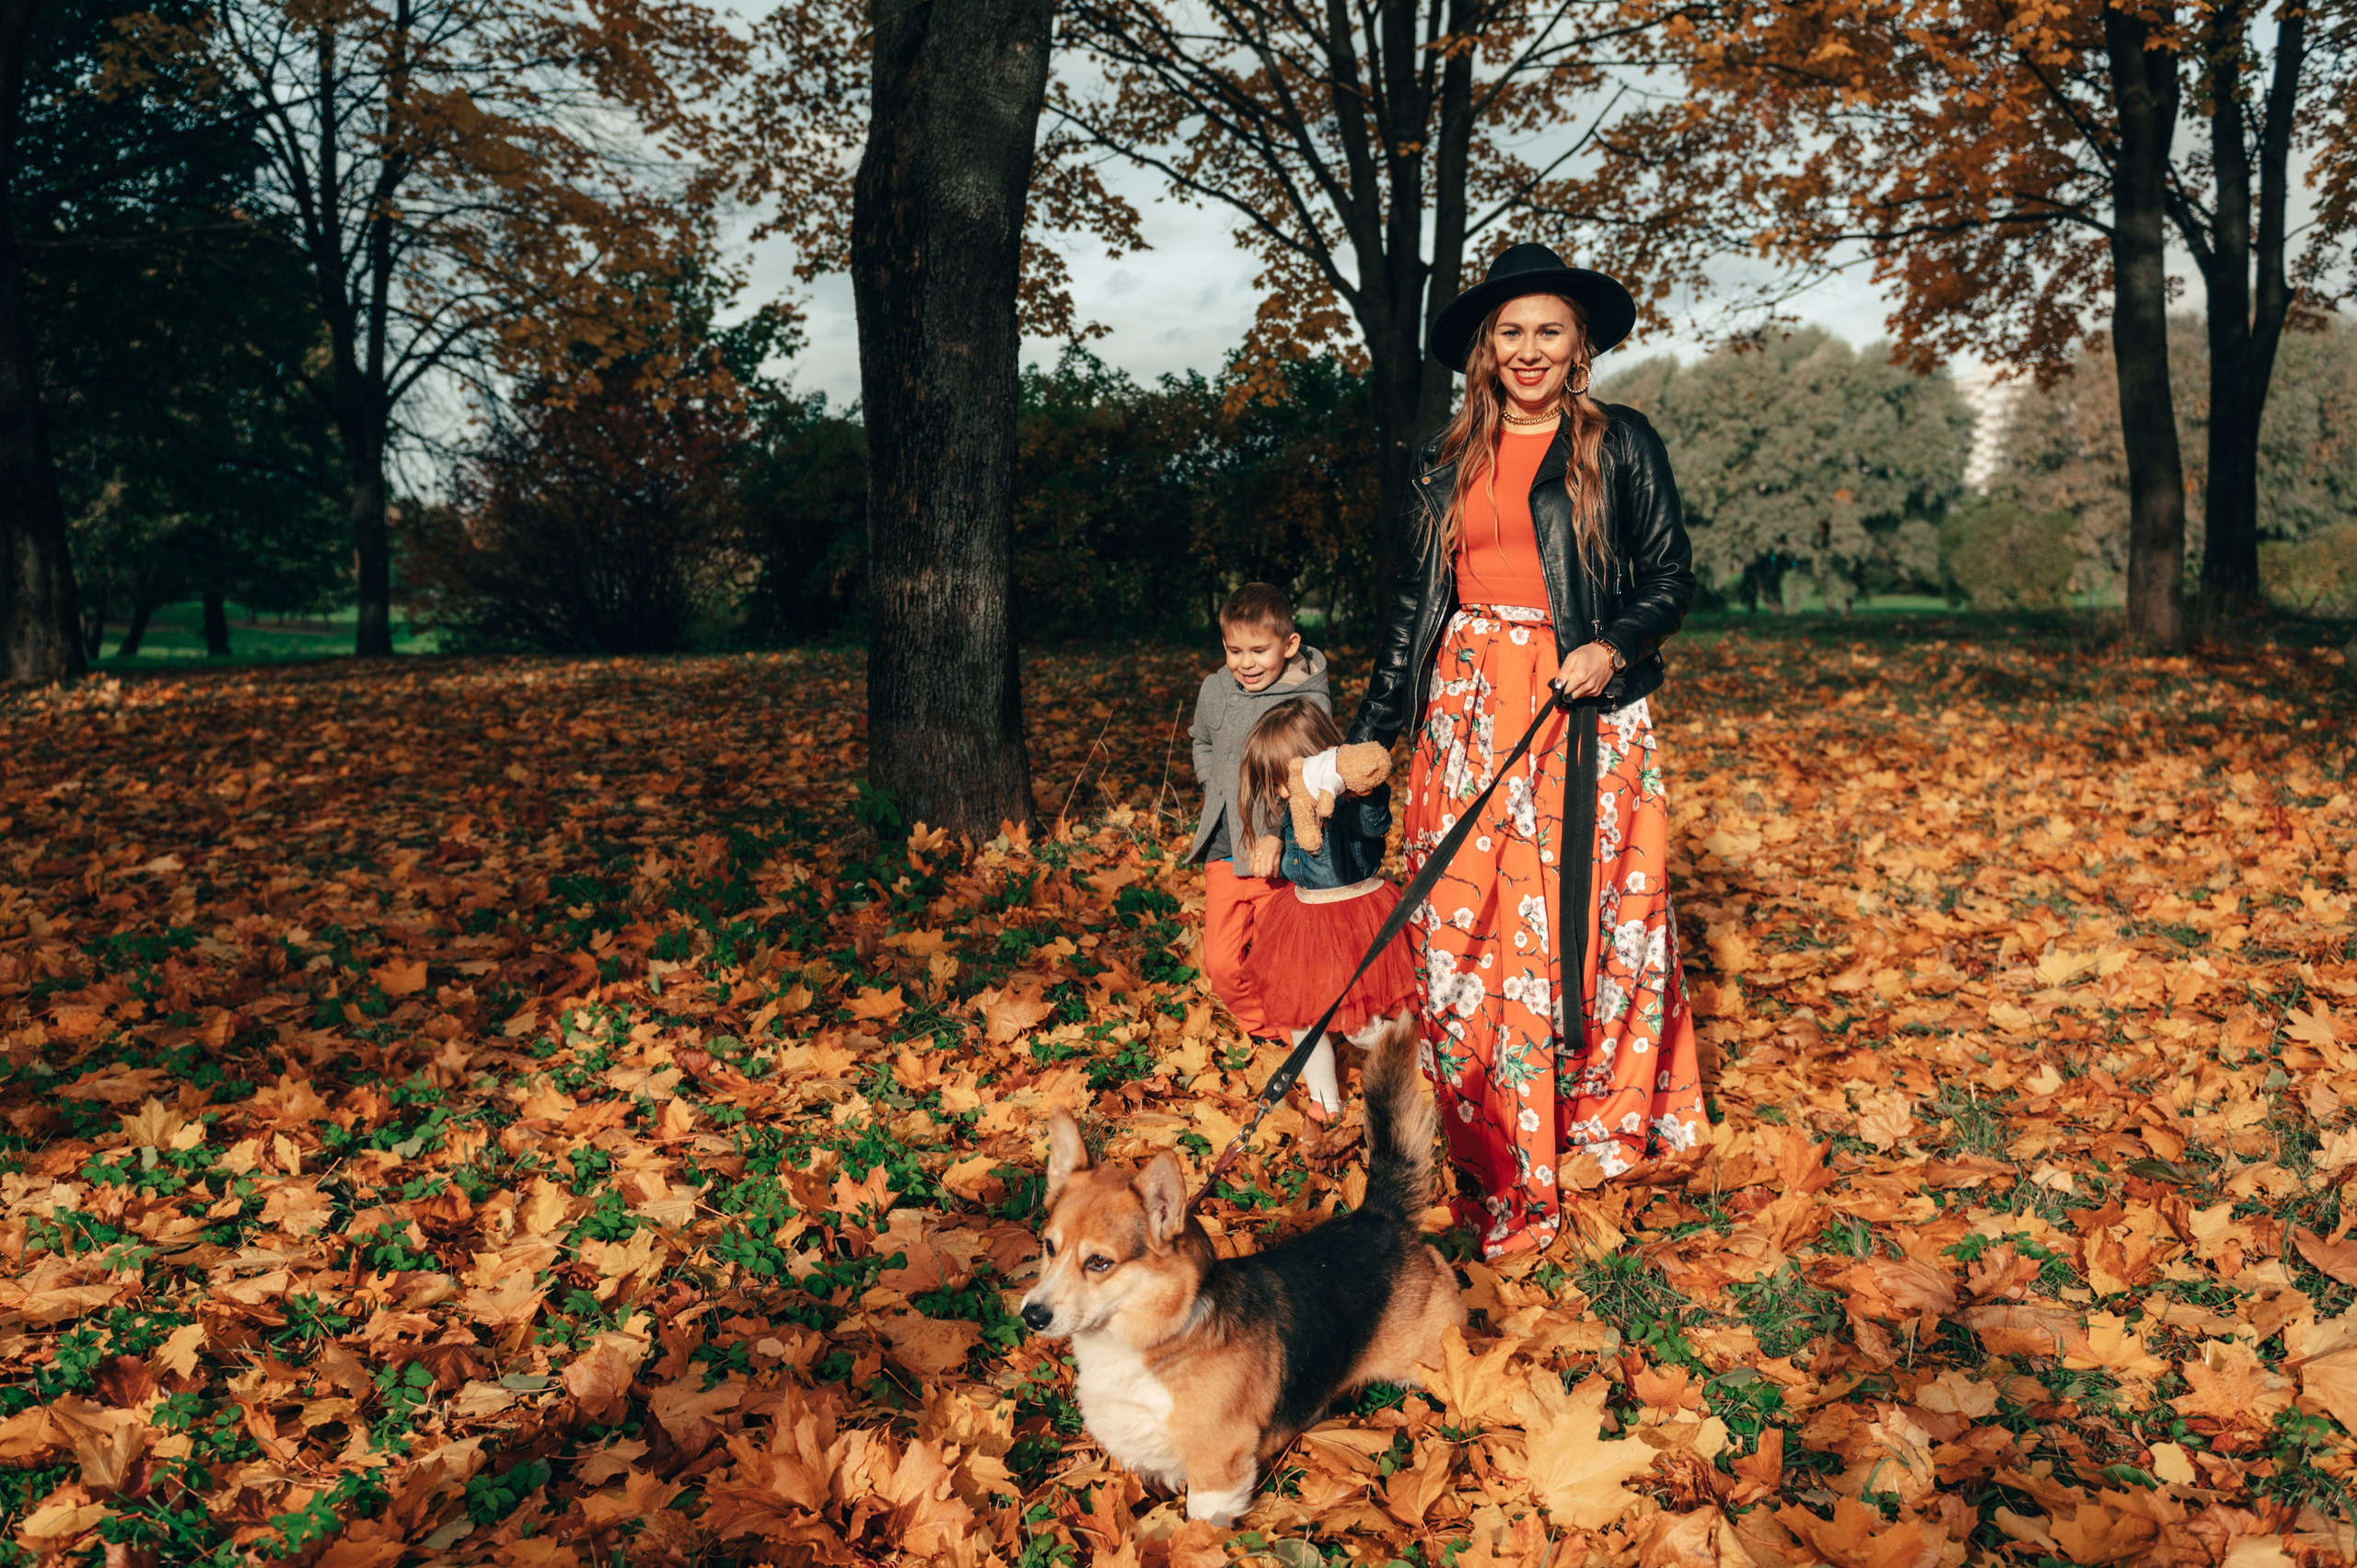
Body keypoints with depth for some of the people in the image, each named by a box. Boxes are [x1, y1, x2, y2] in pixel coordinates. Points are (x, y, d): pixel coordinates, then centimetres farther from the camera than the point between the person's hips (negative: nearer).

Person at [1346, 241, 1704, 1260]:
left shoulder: (1621, 445, 4)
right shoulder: (1449, 459, 13)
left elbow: (1671, 578, 3)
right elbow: (1411, 599, 15)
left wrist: (1614, 647, -16)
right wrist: (1373, 728, 12)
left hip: (1583, 714, -3)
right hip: (1468, 707, 3)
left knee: (1587, 915, 0)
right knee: (1462, 926, -2)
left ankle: (1606, 1119, 21)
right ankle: (1494, 1170, 6)